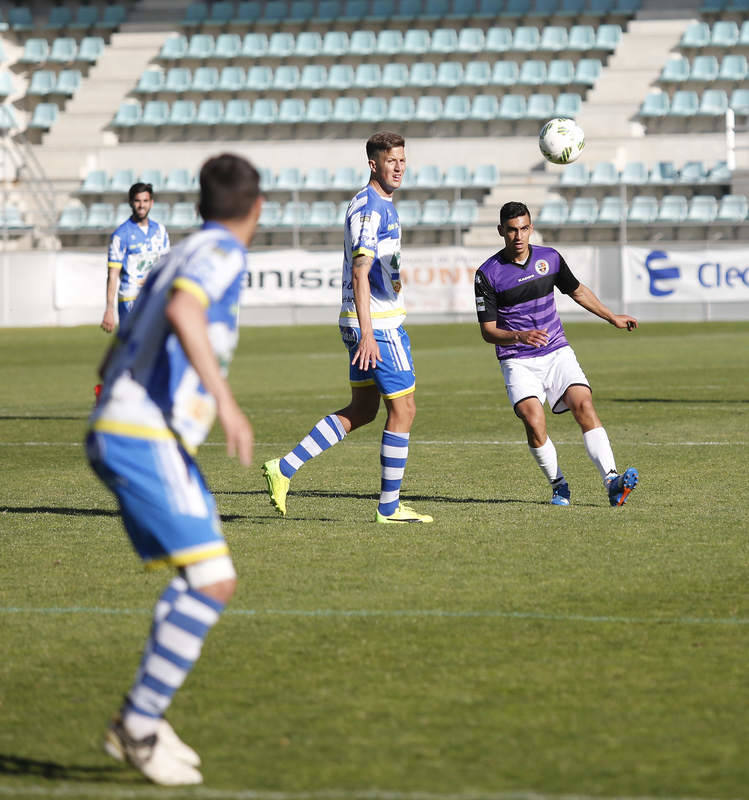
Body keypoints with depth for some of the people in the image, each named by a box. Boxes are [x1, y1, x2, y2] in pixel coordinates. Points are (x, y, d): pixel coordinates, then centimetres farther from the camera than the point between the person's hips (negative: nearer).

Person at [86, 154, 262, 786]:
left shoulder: (176, 259, 23)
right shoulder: (220, 253, -5)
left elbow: (114, 361, 27)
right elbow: (183, 312, -27)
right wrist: (225, 401, -30)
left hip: (118, 432, 10)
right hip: (147, 440, -10)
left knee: (205, 578, 16)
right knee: (213, 583, -12)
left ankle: (143, 719, 14)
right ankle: (138, 726, -9)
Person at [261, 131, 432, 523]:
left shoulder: (381, 205, 16)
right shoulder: (369, 208, -16)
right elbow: (360, 274, -22)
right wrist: (367, 334, -27)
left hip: (372, 322, 10)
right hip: (377, 324, -10)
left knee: (362, 410, 13)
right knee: (403, 410, -2)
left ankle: (284, 468, 11)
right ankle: (389, 506, 4)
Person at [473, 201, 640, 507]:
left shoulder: (549, 258, 4)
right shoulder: (488, 274, -7)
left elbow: (576, 290, 23)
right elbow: (488, 331, -6)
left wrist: (612, 318, 29)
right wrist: (520, 336, -24)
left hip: (557, 352, 3)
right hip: (518, 362, -2)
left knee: (583, 404, -19)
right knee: (533, 420, -23)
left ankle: (612, 482, -27)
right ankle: (558, 485, -3)